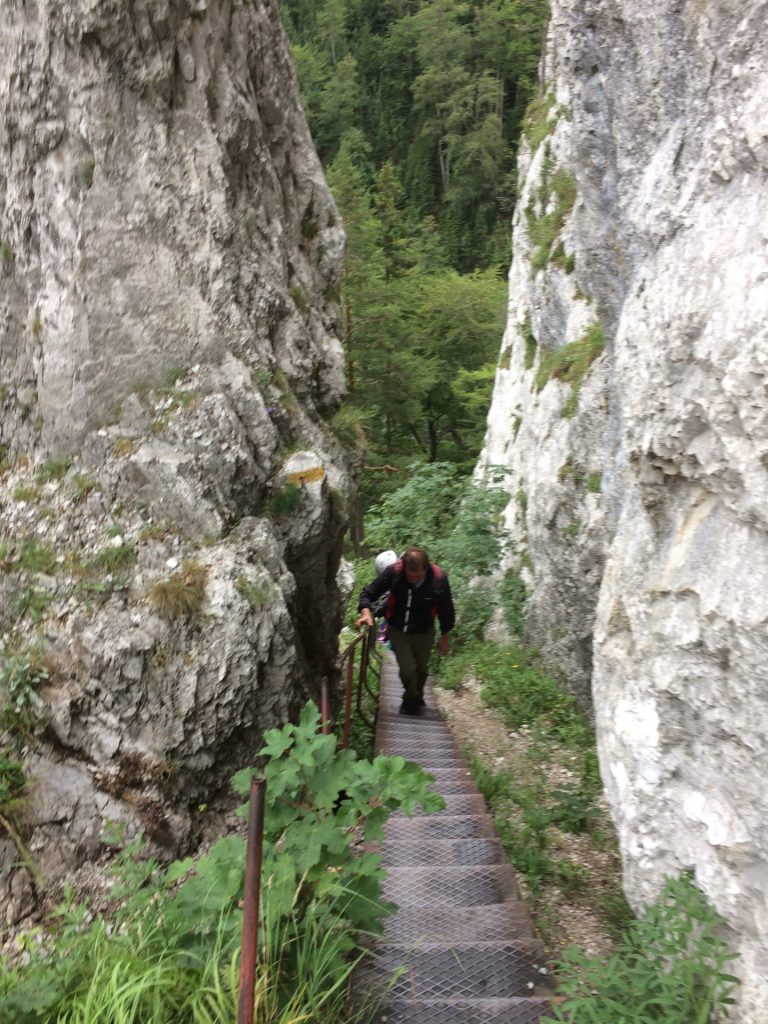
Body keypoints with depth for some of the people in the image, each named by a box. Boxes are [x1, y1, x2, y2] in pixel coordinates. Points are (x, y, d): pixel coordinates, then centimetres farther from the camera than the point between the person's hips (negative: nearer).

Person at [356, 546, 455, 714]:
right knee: (407, 669, -7)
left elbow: (446, 610, -8)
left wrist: (444, 637, 1)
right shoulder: (393, 572, -27)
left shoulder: (439, 579, -24)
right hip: (398, 630, -1)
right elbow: (368, 593, -15)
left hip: (424, 632, 1)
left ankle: (418, 697, 50)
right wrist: (366, 611, -34)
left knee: (421, 668, 18)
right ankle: (410, 697, 27)